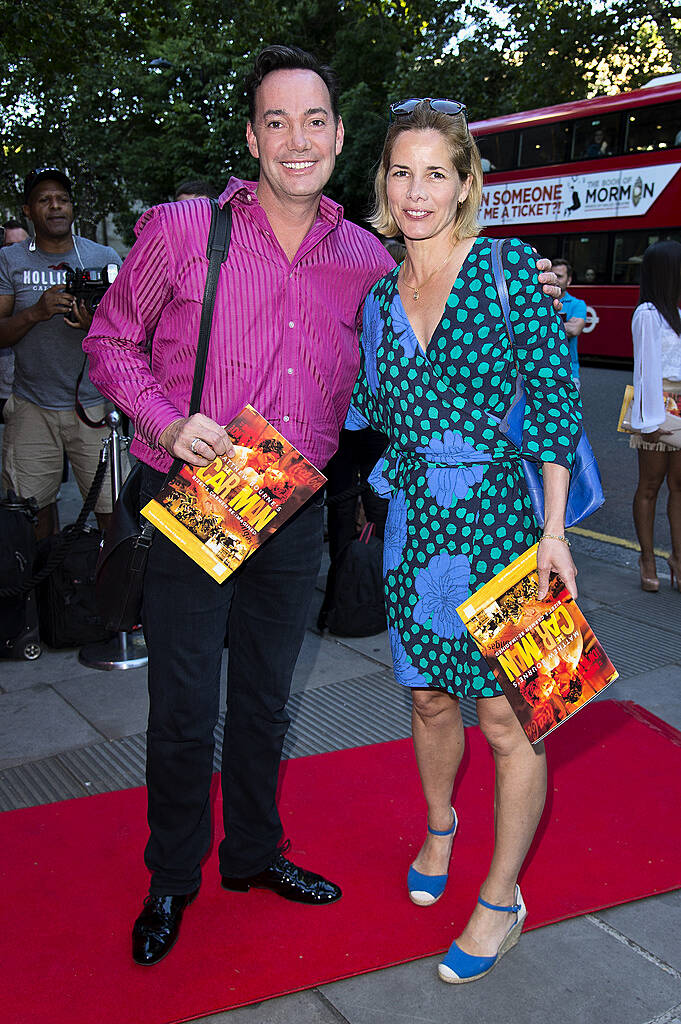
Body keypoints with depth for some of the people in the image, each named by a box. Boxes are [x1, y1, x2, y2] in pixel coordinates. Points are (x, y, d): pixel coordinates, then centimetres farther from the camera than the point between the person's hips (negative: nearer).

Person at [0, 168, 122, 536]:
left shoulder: (104, 257, 6)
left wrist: (96, 325, -16)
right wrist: (35, 313, -16)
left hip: (94, 405, -1)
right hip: (32, 408, 1)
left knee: (114, 510, -7)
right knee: (33, 510, 4)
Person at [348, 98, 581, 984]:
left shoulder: (509, 267, -6)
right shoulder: (382, 296, 8)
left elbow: (554, 397, -8)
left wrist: (553, 530, -11)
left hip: (498, 519, -4)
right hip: (413, 521, 5)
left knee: (507, 717, 2)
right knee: (429, 697, 17)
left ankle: (502, 900, 20)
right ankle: (439, 833, 44)